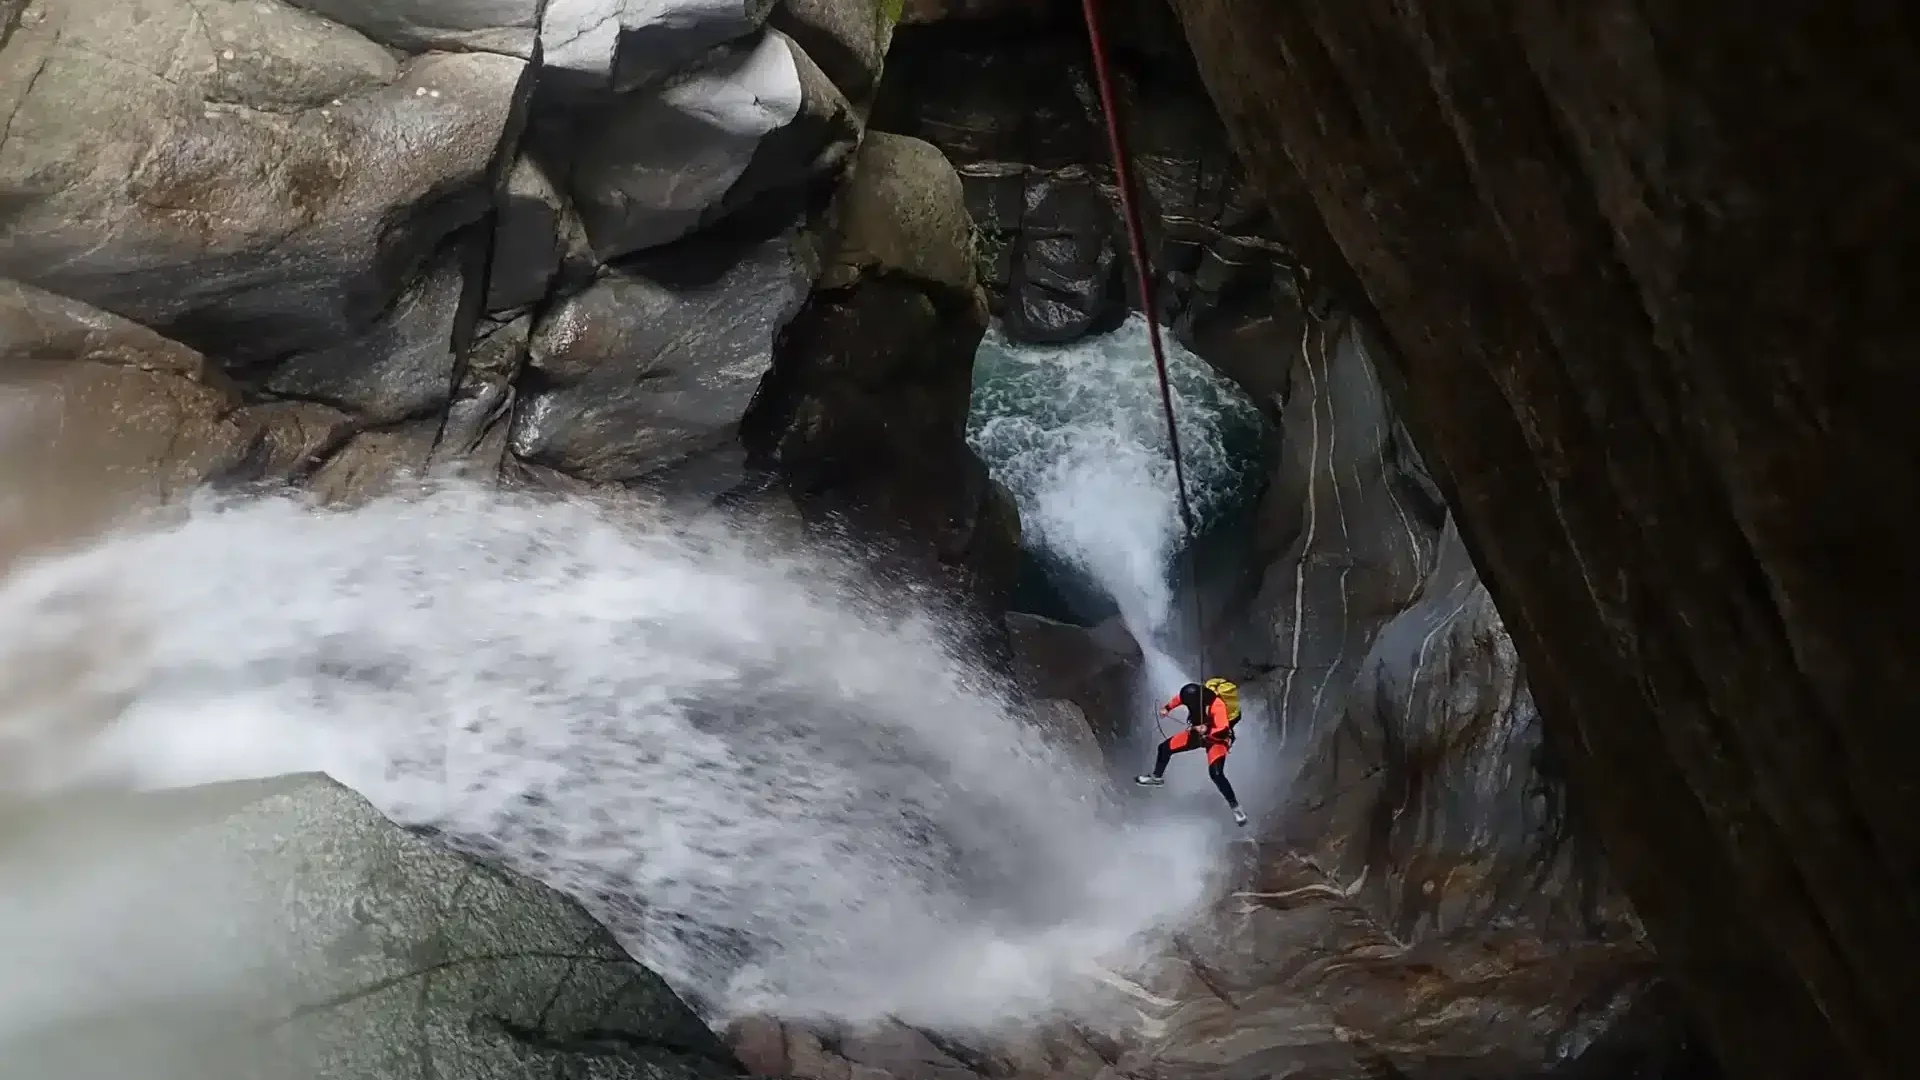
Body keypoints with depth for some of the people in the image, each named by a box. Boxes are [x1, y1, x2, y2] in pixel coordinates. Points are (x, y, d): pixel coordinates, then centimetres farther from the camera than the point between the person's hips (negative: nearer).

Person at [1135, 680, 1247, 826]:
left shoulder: (1217, 705, -39)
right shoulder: (1193, 695, -20)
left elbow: (1223, 731, -37)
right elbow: (1179, 698, 5)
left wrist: (1207, 730, -44)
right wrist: (1167, 708, 0)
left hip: (1217, 739, -7)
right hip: (1197, 732, 7)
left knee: (1216, 774, -24)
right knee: (1165, 748, 9)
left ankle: (1235, 807, -8)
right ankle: (1156, 777, 37)